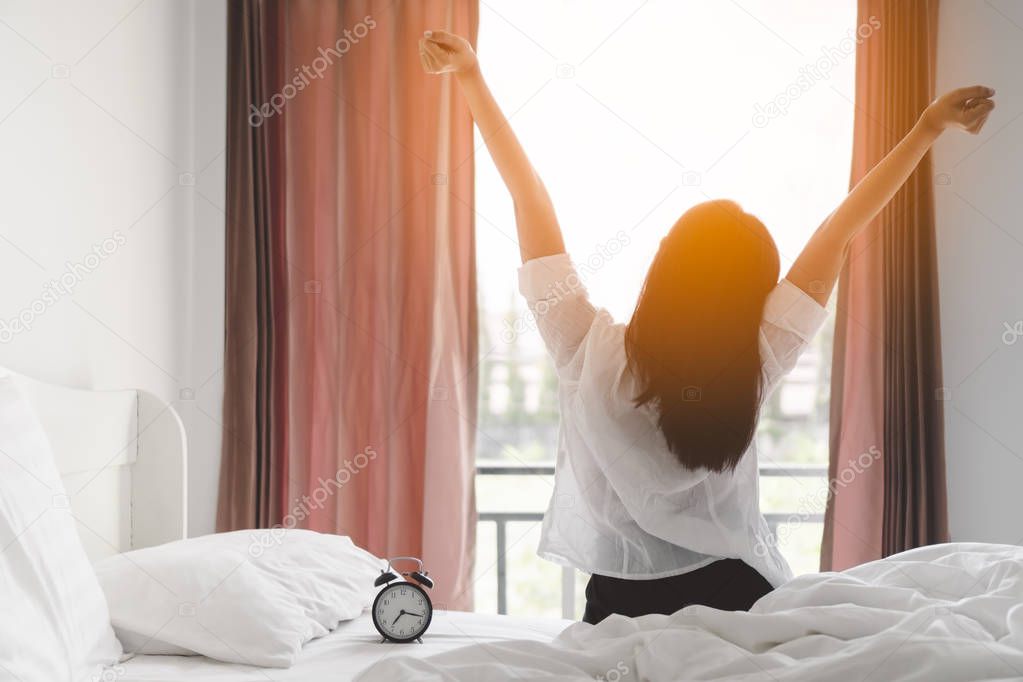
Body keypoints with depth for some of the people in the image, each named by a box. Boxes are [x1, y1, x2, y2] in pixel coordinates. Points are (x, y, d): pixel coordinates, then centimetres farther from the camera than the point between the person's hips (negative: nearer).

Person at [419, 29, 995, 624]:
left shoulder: (590, 353, -18)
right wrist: (927, 129, -3)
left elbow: (530, 197, -13)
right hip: (739, 596, 1)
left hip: (621, 601, 0)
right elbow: (840, 230, -11)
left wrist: (472, 78, -7)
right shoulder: (753, 367, -17)